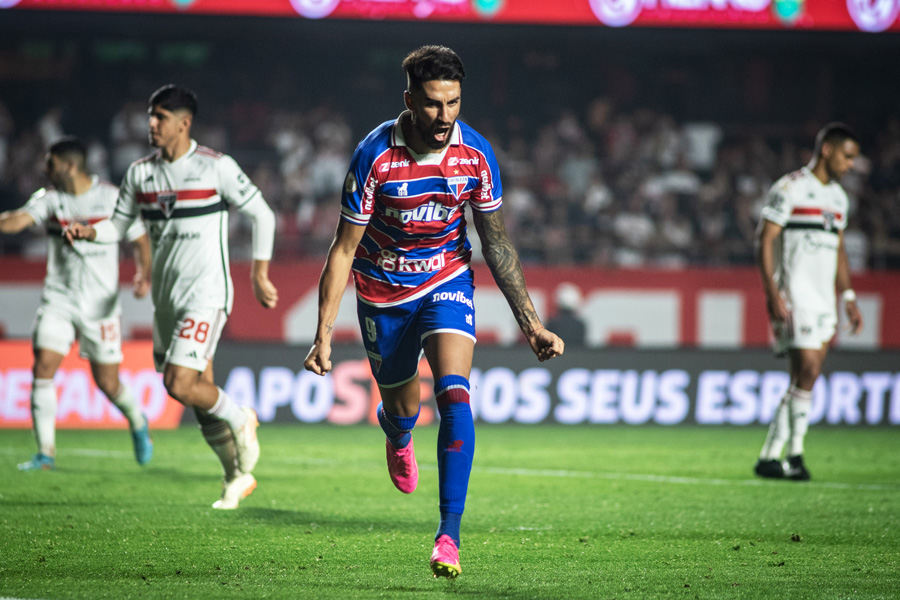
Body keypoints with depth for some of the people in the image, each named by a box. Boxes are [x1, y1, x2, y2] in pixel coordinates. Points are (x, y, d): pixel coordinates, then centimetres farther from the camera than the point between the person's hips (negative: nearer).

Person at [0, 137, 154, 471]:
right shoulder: (49, 198, 1)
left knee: (108, 383, 1)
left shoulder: (111, 197, -5)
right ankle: (46, 453, -9)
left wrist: (144, 277, -11)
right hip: (58, 299, 2)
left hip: (100, 303, -2)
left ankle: (137, 423, 35)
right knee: (43, 366, -15)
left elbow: (140, 240, 3)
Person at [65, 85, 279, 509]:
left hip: (206, 294, -6)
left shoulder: (216, 167, -9)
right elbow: (118, 224, 13)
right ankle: (237, 475, 23)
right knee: (199, 392, 10)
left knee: (180, 385, -19)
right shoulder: (140, 173, 7)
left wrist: (259, 274, -2)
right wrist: (89, 232, -9)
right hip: (166, 295, 6)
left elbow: (262, 215, -2)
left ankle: (239, 419, 9)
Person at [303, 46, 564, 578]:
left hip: (447, 280, 1)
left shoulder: (476, 154, -16)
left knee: (455, 393, -22)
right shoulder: (376, 156, -23)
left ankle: (450, 535, -22)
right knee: (403, 410, 13)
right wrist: (324, 336, -21)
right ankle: (398, 438, 56)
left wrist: (531, 323, -5)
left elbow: (497, 243, -4)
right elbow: (343, 251, -17)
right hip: (383, 292, -1)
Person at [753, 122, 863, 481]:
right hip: (795, 296, -8)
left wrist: (848, 297, 17)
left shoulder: (838, 197, 16)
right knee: (808, 371, -13)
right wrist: (773, 294, -18)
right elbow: (764, 241, -10)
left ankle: (769, 457, 8)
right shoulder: (790, 189, -8)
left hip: (824, 299, 8)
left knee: (803, 379, 4)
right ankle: (794, 453, -4)